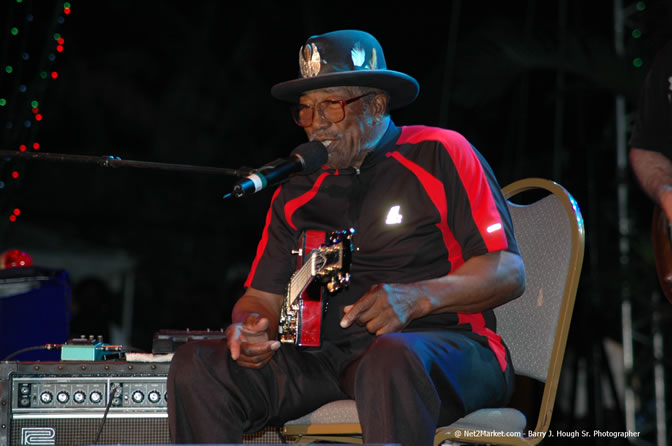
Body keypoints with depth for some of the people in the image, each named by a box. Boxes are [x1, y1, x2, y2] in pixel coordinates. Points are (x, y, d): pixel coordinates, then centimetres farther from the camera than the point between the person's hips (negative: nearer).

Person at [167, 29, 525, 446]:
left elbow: (508, 270, -5)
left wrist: (418, 298, -21)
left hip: (445, 345, -5)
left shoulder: (441, 154, 3)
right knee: (195, 364, -15)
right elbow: (264, 296, 18)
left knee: (391, 358, -41)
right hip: (325, 357, 5)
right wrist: (247, 329, -8)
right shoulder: (298, 193, 19)